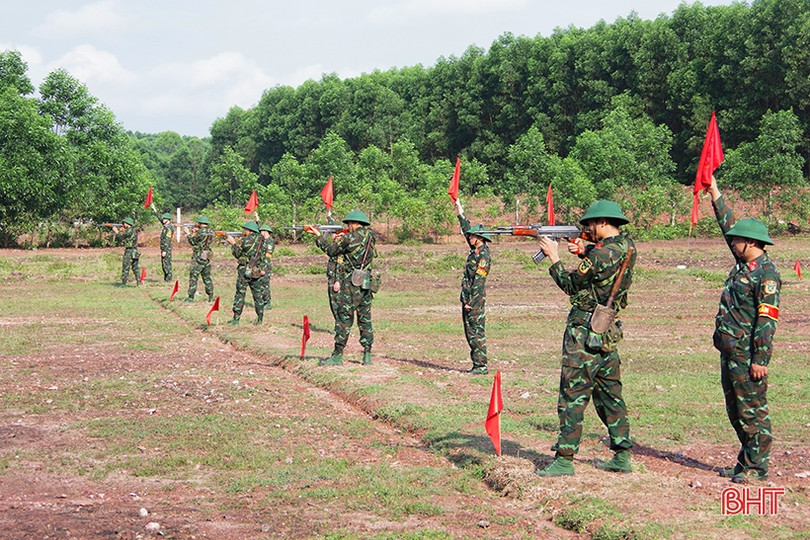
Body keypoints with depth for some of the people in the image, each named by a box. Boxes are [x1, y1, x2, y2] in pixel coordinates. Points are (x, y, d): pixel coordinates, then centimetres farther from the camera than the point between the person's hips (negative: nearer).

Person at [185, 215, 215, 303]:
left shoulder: (200, 232, -18)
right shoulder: (211, 232, 4)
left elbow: (192, 241, -8)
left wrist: (191, 233, 7)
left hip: (198, 258, -7)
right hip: (207, 258, 7)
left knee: (193, 277, 1)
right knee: (207, 277, 14)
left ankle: (191, 297, 2)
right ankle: (211, 297, 12)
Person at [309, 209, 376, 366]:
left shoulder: (350, 238, -12)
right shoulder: (371, 237, 8)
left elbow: (331, 250, 0)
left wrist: (319, 235, 12)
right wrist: (342, 239, 20)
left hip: (351, 284, -6)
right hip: (366, 284, 6)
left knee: (344, 319, -3)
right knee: (365, 319, 12)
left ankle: (337, 356, -2)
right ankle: (367, 355, 11)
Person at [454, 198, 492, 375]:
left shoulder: (483, 255, -13)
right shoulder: (475, 250, 13)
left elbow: (479, 281, -18)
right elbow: (466, 230, 28)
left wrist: (471, 301, -20)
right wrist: (460, 213, 34)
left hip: (476, 300, -9)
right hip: (468, 298, 9)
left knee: (476, 332, -8)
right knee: (470, 332, 10)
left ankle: (481, 366, -7)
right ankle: (477, 364, 13)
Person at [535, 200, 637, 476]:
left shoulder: (601, 254, -20)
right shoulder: (628, 247, 5)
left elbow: (570, 285, -9)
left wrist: (553, 256, 1)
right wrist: (584, 252, 9)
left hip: (584, 334, -8)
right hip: (608, 332, 8)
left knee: (573, 396, -5)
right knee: (610, 394, 15)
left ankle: (564, 460, -4)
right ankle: (622, 456, 18)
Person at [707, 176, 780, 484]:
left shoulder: (766, 274, -15)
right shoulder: (743, 265, 12)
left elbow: (767, 320, -19)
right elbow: (728, 224, 22)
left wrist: (759, 360, -22)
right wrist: (713, 189, 24)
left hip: (748, 356, -10)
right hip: (730, 352, 10)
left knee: (753, 411, -4)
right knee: (736, 411, 14)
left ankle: (757, 466, 3)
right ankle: (746, 461, 23)